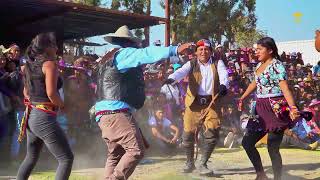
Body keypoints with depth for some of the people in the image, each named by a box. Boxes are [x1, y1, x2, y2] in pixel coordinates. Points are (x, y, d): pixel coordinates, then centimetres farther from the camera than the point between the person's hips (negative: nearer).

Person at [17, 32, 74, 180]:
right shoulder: (50, 64, -10)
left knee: (31, 158, 24)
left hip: (30, 117, 9)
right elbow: (51, 93, -19)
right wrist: (62, 105, -3)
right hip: (44, 118, -9)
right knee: (66, 158, -5)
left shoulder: (29, 66, 14)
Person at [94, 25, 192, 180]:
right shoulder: (123, 53, -4)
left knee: (116, 155, 13)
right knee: (137, 149, -15)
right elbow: (146, 54, -18)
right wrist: (175, 50, -24)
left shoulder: (106, 58, 26)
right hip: (116, 112, -10)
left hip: (104, 114, 10)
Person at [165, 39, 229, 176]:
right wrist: (171, 78, -35)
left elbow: (223, 74, -11)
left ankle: (203, 165, 6)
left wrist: (223, 85, -35)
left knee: (213, 133, -11)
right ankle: (190, 163, 24)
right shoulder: (191, 64, 9)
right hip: (193, 103, 0)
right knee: (188, 133, 0)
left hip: (211, 102, 0)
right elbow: (181, 72, -12)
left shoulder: (217, 63, 10)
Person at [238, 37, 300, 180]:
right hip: (261, 109, 9)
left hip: (275, 110, -9)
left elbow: (285, 88, -25)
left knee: (272, 148, -8)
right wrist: (242, 99, 33)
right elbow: (254, 84, 28)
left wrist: (293, 107, -38)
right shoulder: (260, 65, 12)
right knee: (247, 142, 7)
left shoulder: (276, 66, -13)